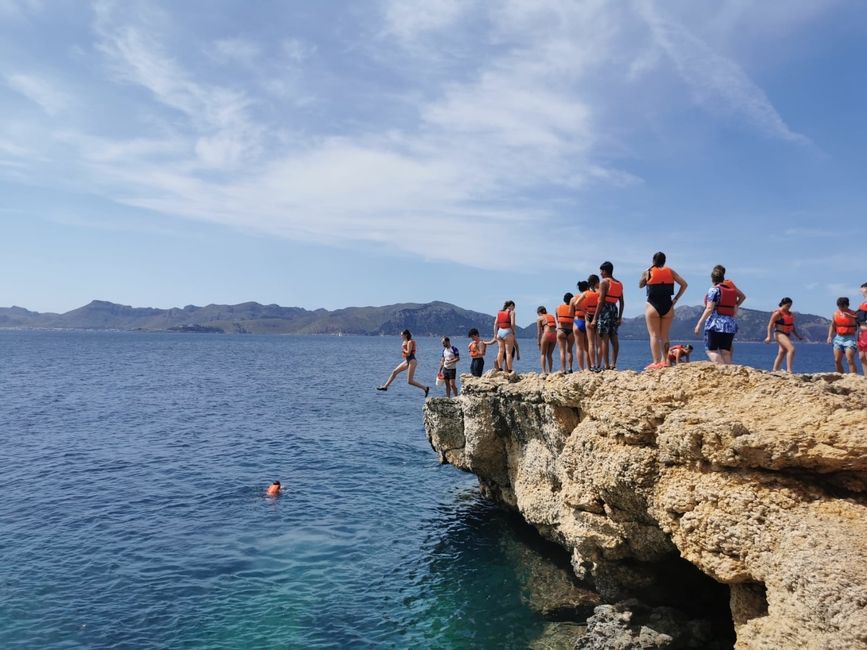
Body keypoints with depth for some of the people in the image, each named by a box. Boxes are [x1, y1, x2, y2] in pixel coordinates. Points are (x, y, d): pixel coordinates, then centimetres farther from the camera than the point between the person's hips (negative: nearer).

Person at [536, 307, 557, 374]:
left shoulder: (539, 318, 9)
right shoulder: (552, 316, 23)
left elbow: (539, 332, 2)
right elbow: (556, 327, 13)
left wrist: (538, 341, 6)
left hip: (546, 334, -5)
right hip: (554, 334, 5)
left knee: (543, 354, 6)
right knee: (550, 354, 15)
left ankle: (544, 371, -5)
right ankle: (550, 371, 11)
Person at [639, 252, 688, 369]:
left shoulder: (647, 272, -1)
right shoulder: (670, 272, 5)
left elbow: (640, 286, 14)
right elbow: (684, 284, 2)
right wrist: (676, 299, 6)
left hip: (653, 306, -3)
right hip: (668, 306, 3)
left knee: (654, 335, -2)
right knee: (665, 336, 12)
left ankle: (656, 362, -10)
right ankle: (665, 360, 8)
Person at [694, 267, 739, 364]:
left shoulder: (714, 290, -5)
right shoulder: (732, 291, 14)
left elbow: (709, 309, -12)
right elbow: (735, 311, 16)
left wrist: (699, 323, -10)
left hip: (715, 324, -6)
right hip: (730, 325, 6)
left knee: (711, 350, -4)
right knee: (726, 352, 6)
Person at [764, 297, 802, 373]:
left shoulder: (790, 313, 14)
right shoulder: (777, 313, -11)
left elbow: (792, 326, 23)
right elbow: (770, 325, -14)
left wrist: (798, 336, 19)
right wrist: (769, 336, -22)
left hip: (787, 335, 9)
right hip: (780, 334, -9)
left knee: (782, 353, 9)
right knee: (791, 349, -23)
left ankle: (774, 371, 14)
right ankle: (789, 369, -25)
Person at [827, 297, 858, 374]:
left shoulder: (853, 314, -6)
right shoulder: (835, 314, 7)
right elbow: (832, 326, 14)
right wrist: (829, 336, 5)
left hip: (849, 338, -5)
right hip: (838, 338, 5)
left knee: (850, 361, -13)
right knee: (837, 361, 4)